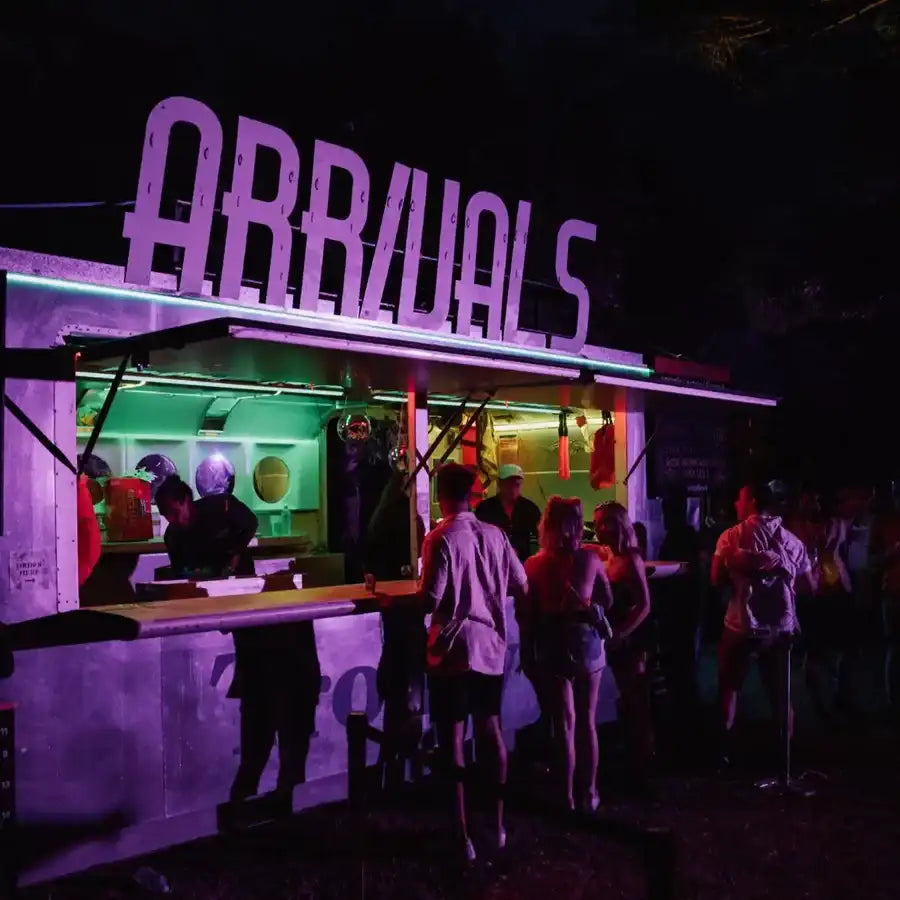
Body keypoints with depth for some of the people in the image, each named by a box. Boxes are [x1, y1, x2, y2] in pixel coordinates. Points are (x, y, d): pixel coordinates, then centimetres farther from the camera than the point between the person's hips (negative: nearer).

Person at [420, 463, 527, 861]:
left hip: (453, 651, -5)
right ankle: (498, 824, 27)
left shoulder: (441, 539, -14)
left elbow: (429, 601, -18)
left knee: (453, 740, 3)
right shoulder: (494, 534, 1)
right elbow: (521, 587, 8)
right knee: (492, 731, 18)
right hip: (490, 648, 6)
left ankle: (462, 835, 9)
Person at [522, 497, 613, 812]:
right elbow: (607, 601, 3)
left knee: (565, 722, 10)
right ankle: (589, 793, 23)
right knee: (587, 721, 15)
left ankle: (568, 796, 14)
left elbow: (527, 615, -7)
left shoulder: (534, 565, -11)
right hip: (587, 641, 1)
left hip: (552, 646, 0)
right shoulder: (590, 559, -9)